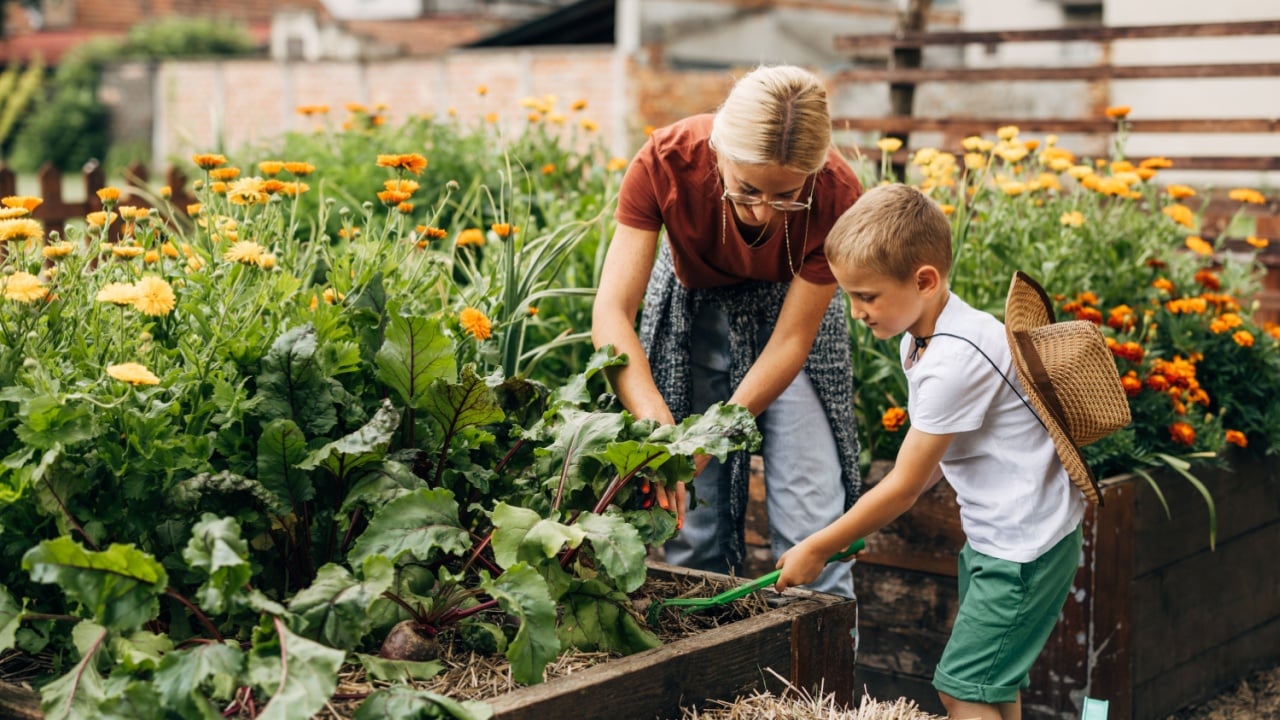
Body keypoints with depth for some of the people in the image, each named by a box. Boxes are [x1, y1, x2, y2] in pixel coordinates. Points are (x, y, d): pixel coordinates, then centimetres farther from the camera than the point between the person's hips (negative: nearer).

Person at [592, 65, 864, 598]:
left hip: (790, 305, 0)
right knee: (690, 502, -3)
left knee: (811, 506, -9)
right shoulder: (665, 162, -32)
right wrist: (660, 425, -47)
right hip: (692, 307, 1)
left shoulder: (837, 196, -32)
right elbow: (612, 310, -34)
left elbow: (791, 339, -23)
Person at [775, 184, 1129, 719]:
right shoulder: (920, 338, 4)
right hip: (994, 537, 10)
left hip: (1024, 547, -10)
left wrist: (816, 549, -10)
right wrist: (869, 520, 2)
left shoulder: (955, 360, -26)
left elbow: (904, 485, -20)